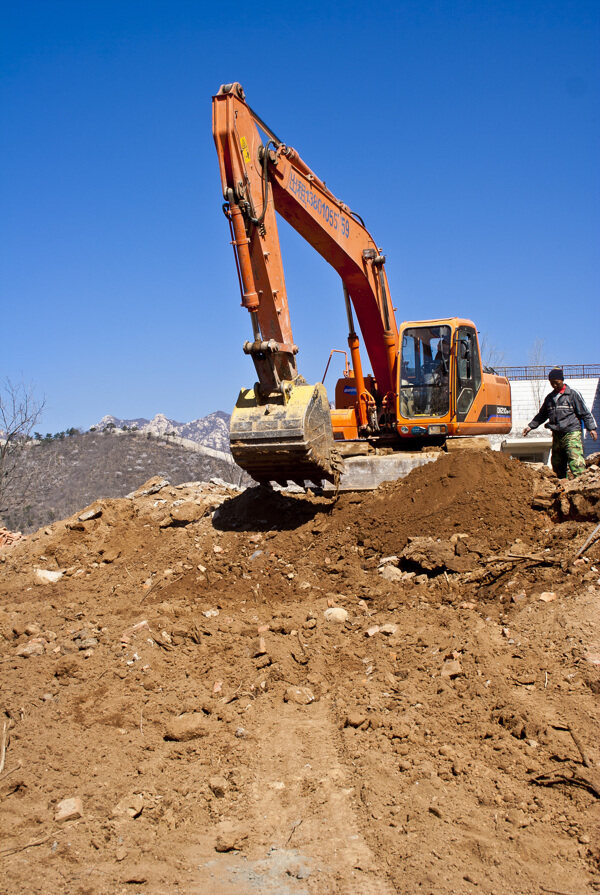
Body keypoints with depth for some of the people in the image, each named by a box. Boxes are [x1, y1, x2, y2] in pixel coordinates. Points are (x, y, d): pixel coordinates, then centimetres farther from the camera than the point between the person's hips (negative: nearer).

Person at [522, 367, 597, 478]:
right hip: (557, 435, 6)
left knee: (575, 460, -18)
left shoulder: (573, 394, 1)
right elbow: (541, 415, 27)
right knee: (557, 462, 8)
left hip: (572, 433, -6)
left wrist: (591, 428, -5)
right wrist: (530, 426, 19)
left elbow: (584, 413, 1)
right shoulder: (549, 398, 17)